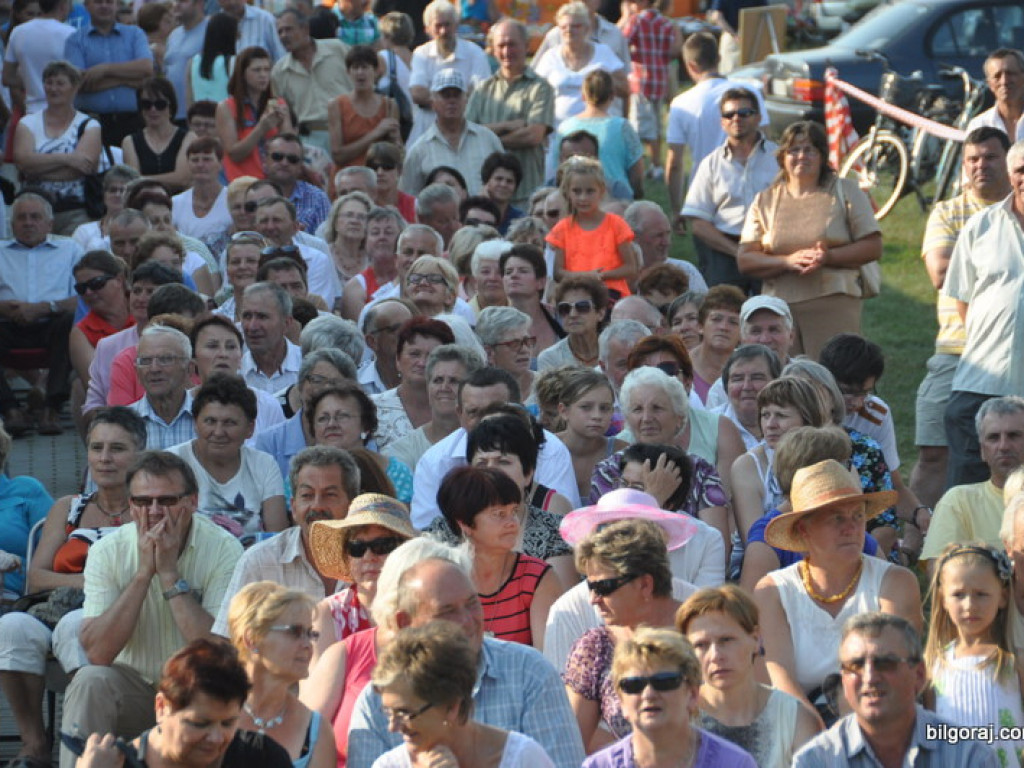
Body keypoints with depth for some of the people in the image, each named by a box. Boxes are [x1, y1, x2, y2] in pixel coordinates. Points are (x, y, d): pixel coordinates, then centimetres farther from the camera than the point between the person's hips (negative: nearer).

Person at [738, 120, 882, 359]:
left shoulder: (845, 192, 10)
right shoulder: (765, 201, 14)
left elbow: (873, 248, 4)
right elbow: (744, 260, 6)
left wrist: (828, 257, -12)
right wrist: (788, 261, -11)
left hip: (834, 305, -2)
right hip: (780, 308, 2)